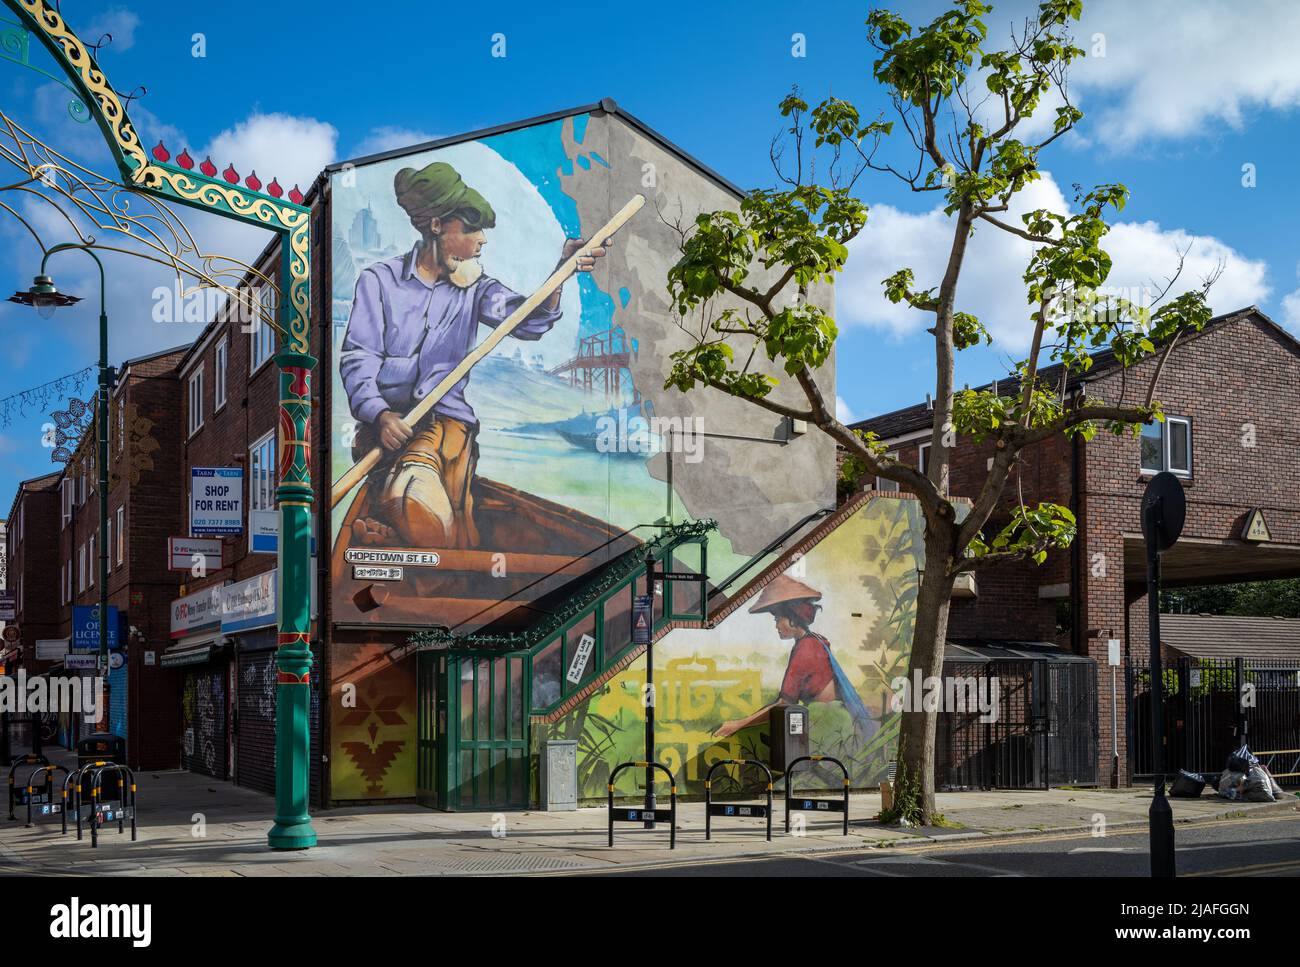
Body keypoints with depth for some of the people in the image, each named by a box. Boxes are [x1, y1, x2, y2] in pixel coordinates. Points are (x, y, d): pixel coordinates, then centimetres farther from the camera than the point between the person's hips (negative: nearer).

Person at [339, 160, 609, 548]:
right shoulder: (379, 280, 7)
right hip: (385, 420, -2)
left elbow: (528, 321, -5)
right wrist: (379, 415, -19)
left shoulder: (473, 286, 13)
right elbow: (357, 358, 0)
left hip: (446, 419, 2)